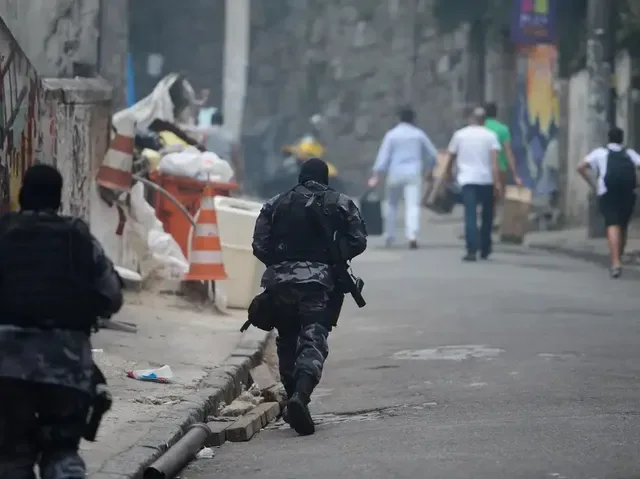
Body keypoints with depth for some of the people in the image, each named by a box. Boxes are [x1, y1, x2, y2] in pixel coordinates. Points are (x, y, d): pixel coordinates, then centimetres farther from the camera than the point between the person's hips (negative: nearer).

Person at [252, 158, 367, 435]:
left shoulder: (275, 205, 12)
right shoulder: (340, 204, 9)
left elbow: (259, 246, 5)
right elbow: (358, 241, 3)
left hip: (281, 280, 2)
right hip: (321, 281, -2)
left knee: (287, 340, 18)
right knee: (314, 339, -11)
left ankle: (293, 396, 19)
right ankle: (301, 395, -33)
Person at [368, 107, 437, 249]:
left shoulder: (391, 135, 1)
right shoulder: (418, 134, 6)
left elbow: (383, 156, -6)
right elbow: (432, 154, 13)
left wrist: (376, 176, -7)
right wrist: (428, 168, 31)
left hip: (395, 174, 0)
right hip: (413, 174, 0)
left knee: (391, 205, 18)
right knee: (413, 206, -8)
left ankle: (389, 236, 22)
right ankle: (412, 236, -26)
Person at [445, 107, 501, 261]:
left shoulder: (459, 135, 7)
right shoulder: (490, 136, 3)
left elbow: (450, 158, 13)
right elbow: (494, 161, -8)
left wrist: (448, 174, 29)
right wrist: (497, 182, -11)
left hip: (467, 180, 0)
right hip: (486, 179, 0)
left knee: (470, 216, -8)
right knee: (486, 216, 16)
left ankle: (472, 250, -21)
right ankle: (485, 250, 23)